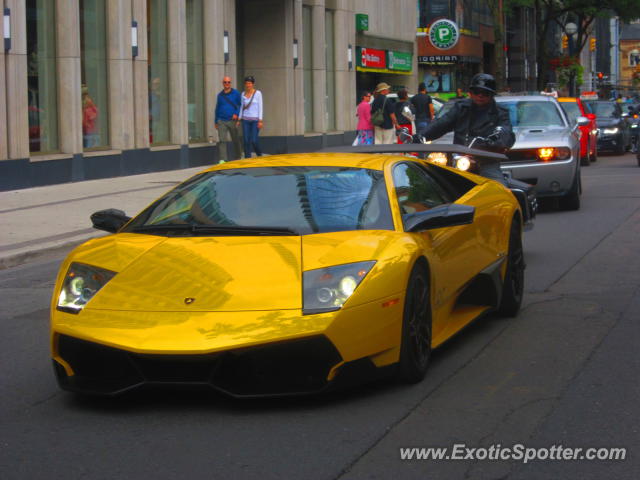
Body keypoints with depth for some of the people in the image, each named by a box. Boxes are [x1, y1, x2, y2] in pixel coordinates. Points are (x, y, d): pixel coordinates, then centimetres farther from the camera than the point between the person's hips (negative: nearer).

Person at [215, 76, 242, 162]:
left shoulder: (236, 93, 2)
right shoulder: (220, 95, 10)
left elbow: (241, 105, 4)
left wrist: (237, 114, -13)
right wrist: (216, 122, 18)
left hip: (233, 120, -1)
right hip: (222, 121, 1)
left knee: (236, 140, 8)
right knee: (223, 140, -10)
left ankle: (237, 158, 24)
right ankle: (223, 159, -14)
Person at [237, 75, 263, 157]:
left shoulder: (258, 93, -5)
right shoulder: (243, 94, 7)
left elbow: (260, 107, -7)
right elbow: (242, 107, 13)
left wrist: (260, 121, -12)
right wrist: (239, 120, 7)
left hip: (255, 120, -4)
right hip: (246, 120, 4)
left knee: (254, 140, -10)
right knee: (246, 141, -3)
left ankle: (259, 155, 16)